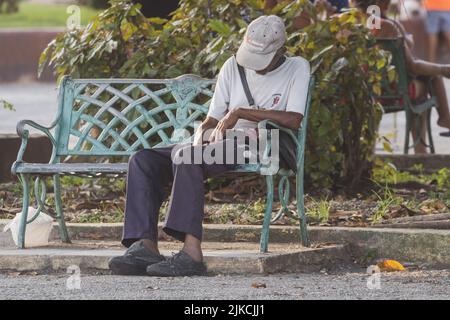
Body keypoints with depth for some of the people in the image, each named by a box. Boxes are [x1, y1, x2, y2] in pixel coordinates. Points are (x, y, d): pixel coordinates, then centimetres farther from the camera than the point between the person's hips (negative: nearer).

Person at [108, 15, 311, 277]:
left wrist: (241, 112, -11)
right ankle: (145, 246, -29)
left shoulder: (297, 68, 4)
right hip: (219, 143, 7)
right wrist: (201, 138, -5)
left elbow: (293, 120, -12)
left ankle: (192, 253, -45)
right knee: (144, 160, -14)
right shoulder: (233, 66, 21)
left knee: (186, 157, -35)